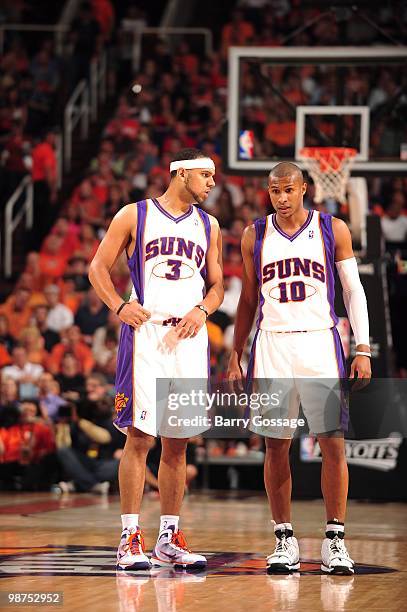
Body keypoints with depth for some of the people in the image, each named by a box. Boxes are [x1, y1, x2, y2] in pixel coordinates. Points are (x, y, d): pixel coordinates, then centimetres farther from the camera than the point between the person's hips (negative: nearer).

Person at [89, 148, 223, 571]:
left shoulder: (207, 226, 15)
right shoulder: (134, 216, 3)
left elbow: (216, 285, 17)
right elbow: (98, 268, 4)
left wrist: (202, 310, -4)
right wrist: (119, 306, -11)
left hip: (189, 338, 4)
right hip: (146, 334, -4)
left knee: (177, 442, 6)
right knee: (139, 436, -8)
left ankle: (169, 539, 13)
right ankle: (130, 539, -4)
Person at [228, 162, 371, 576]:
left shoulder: (333, 230, 3)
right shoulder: (255, 236, 7)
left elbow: (354, 291, 5)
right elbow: (248, 300, 14)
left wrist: (363, 348, -4)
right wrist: (235, 356, 10)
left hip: (321, 342, -1)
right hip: (272, 344, 1)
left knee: (333, 442, -5)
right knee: (276, 445, 0)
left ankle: (334, 541, 1)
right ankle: (284, 540, 9)